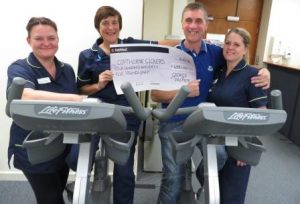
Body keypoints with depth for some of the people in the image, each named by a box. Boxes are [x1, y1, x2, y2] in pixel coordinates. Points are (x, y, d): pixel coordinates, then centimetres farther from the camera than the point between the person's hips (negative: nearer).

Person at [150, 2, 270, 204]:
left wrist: (264, 72, -7)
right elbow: (155, 95, -8)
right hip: (174, 123, -2)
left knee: (220, 157, -19)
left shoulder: (215, 52, 2)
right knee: (174, 177, 1)